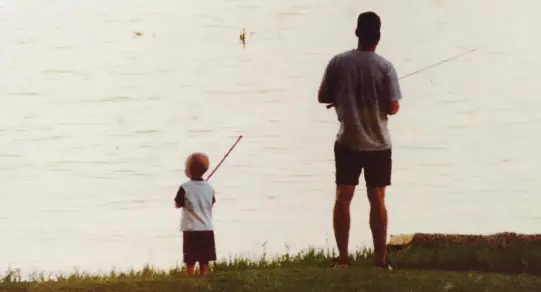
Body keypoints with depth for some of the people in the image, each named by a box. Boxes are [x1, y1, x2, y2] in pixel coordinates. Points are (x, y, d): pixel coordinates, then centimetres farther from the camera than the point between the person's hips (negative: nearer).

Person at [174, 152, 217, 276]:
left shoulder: (185, 188, -10)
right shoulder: (209, 187, 2)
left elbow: (178, 204, -1)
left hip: (191, 229, -4)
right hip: (207, 229, 4)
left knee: (190, 261, 0)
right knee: (204, 260, 9)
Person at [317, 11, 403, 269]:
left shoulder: (339, 62, -6)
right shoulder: (385, 67, -10)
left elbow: (322, 97, 0)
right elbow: (393, 107, -10)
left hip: (348, 141, 1)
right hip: (378, 143, -1)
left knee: (343, 197, 6)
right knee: (377, 199, 6)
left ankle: (343, 258, 3)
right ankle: (380, 258, 6)